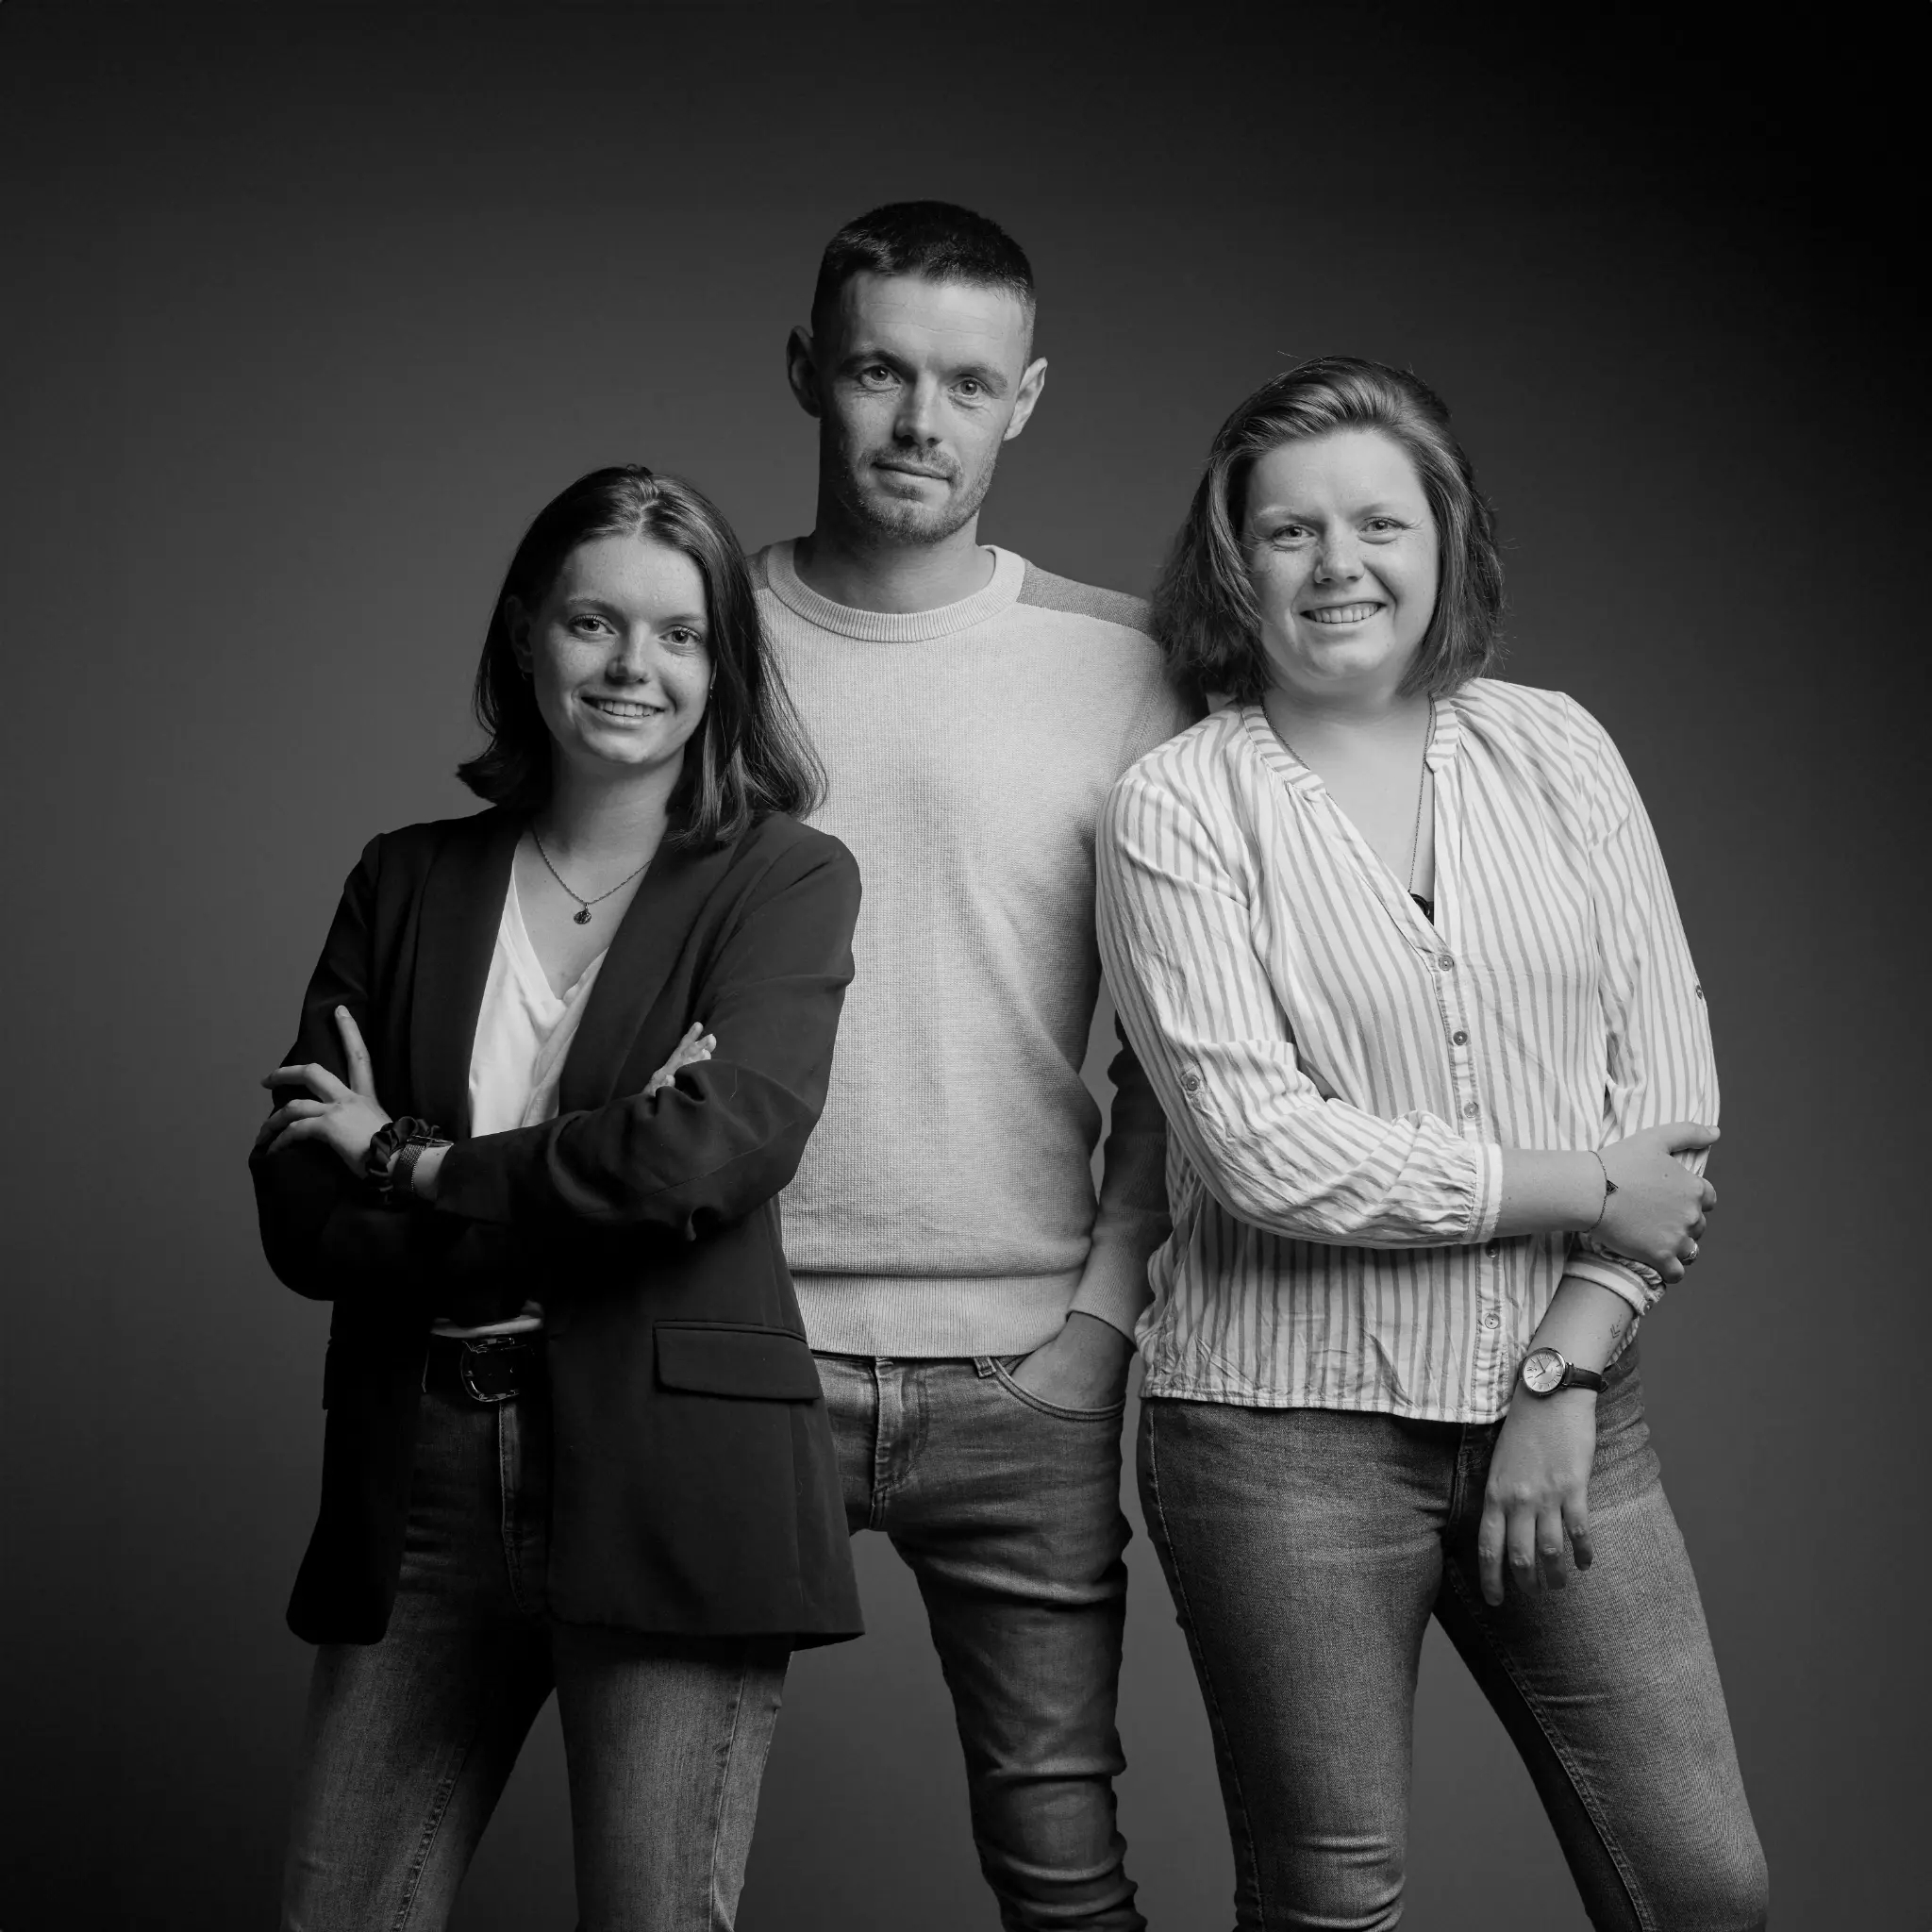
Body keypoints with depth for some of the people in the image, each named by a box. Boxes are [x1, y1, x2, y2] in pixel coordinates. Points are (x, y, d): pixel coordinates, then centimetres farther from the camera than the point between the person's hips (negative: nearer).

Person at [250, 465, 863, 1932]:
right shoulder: (407, 885, 11)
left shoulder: (786, 880, 3)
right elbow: (299, 1216, 2)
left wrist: (412, 1167, -5)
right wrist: (593, 1175, -11)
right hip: (418, 1482, 3)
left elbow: (726, 1145, -15)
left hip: (671, 1480, -3)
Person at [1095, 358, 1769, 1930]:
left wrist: (1566, 1376, -6)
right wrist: (1582, 1189, -10)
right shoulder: (1178, 809, -5)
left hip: (1561, 1405, 3)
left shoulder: (1555, 753, 6)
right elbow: (1267, 1152, -14)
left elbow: (1669, 1080, 2)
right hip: (1290, 1430, -3)